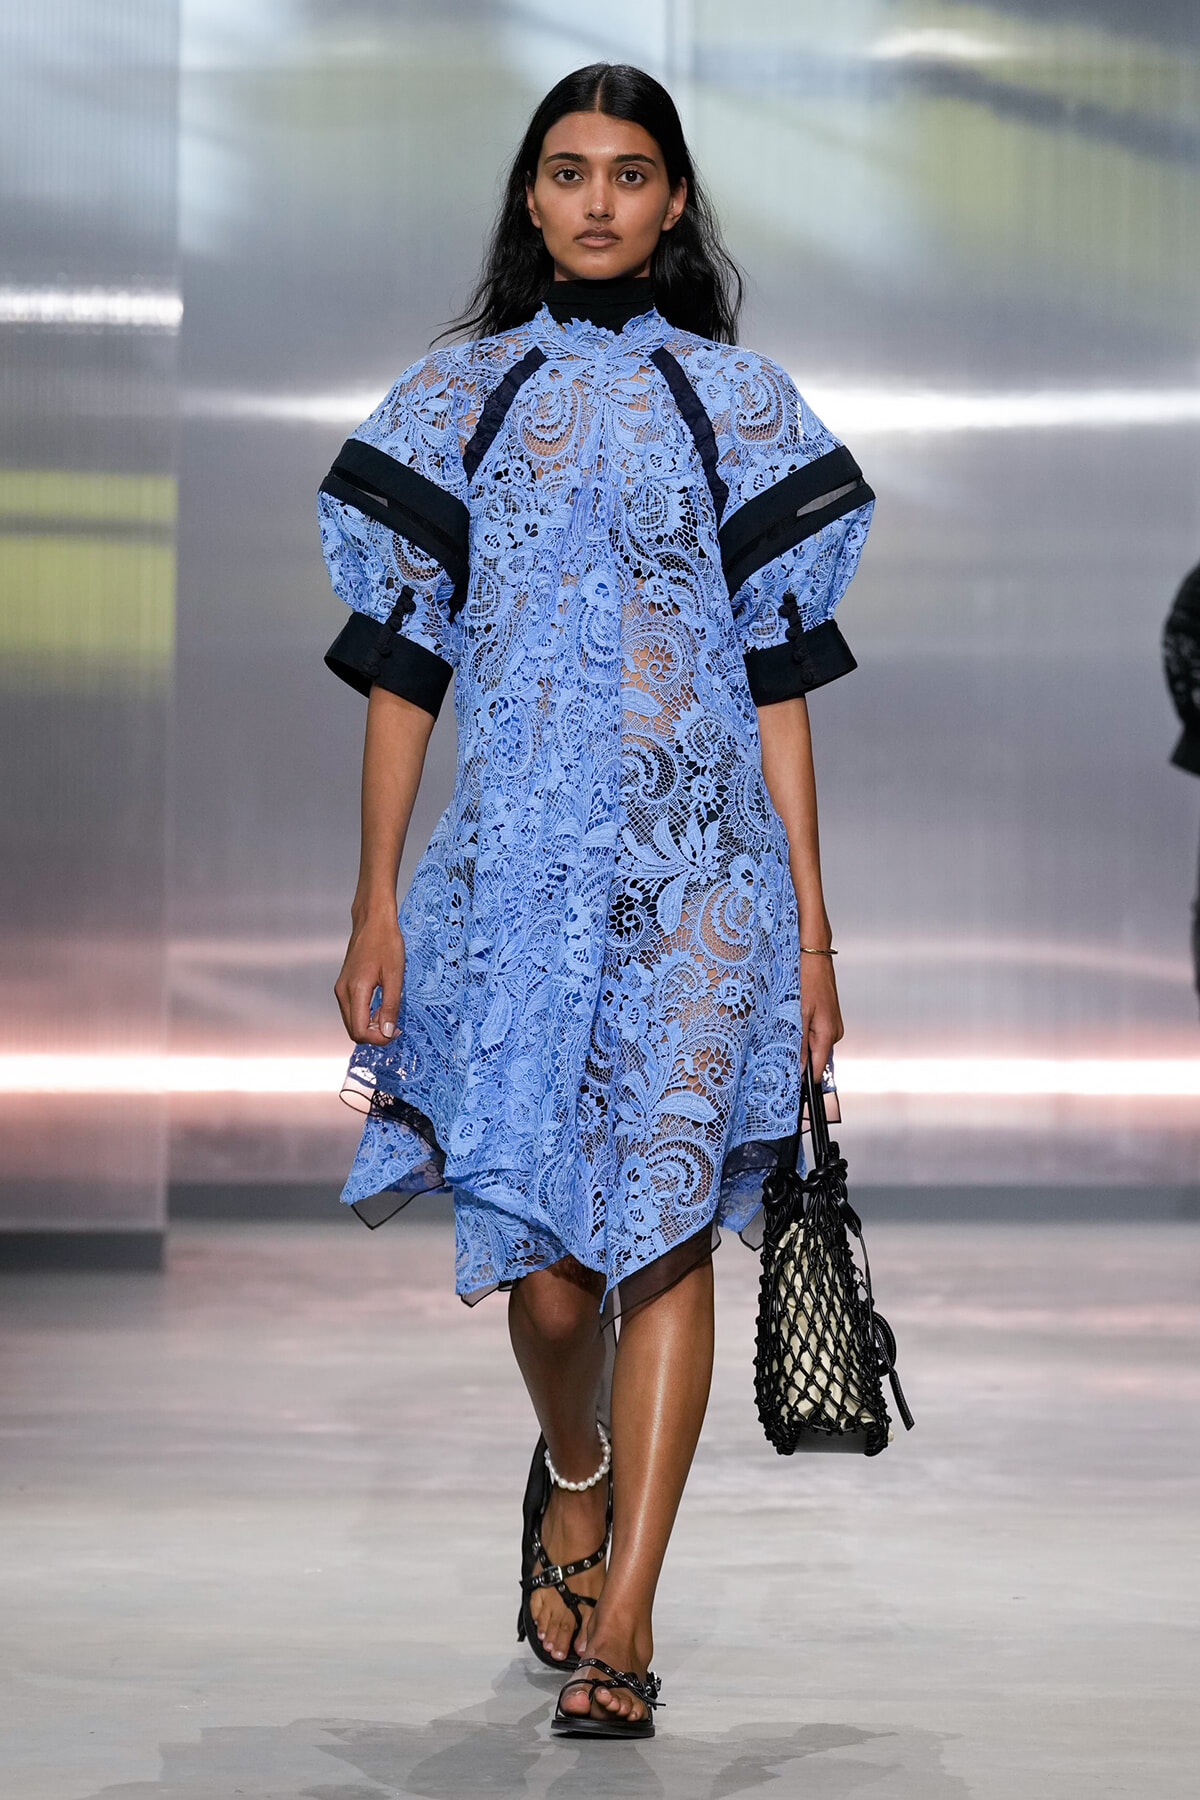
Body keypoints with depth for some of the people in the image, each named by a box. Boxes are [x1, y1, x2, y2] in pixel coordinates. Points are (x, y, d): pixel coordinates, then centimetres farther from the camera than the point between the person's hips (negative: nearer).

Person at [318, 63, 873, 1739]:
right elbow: (402, 671, 8)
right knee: (546, 1260, 2)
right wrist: (375, 904, 2)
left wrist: (812, 924, 3)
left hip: (699, 875, -1)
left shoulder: (740, 404, 8)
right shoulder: (454, 401, 9)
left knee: (665, 1223, -10)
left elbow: (777, 682, 7)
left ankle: (620, 1624, -5)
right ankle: (574, 1471, 35)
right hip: (512, 870, 1)